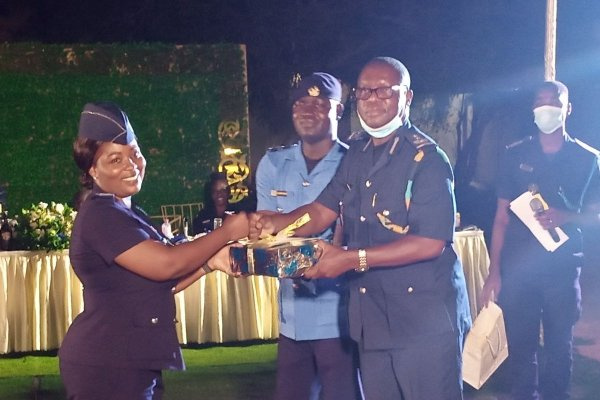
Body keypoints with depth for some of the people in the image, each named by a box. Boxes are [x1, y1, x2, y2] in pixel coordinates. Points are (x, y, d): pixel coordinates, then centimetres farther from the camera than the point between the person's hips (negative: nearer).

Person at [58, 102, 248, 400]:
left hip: (128, 363, 10)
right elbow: (164, 265, -21)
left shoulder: (122, 214, 18)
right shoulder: (100, 215, -15)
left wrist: (210, 261, 3)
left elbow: (158, 284, 16)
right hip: (105, 367, -10)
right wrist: (227, 232, -10)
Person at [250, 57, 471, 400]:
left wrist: (353, 259, -23)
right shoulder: (357, 155, 12)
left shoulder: (427, 158, -12)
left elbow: (432, 242, -20)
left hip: (424, 321, -7)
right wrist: (274, 224, -9)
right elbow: (322, 211, 12)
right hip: (373, 319, 7)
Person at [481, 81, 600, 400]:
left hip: (563, 265, 0)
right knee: (521, 344, 5)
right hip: (518, 265, 1)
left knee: (560, 344, 7)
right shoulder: (515, 155, 5)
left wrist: (564, 217, -16)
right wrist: (494, 272, 0)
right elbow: (502, 216, 6)